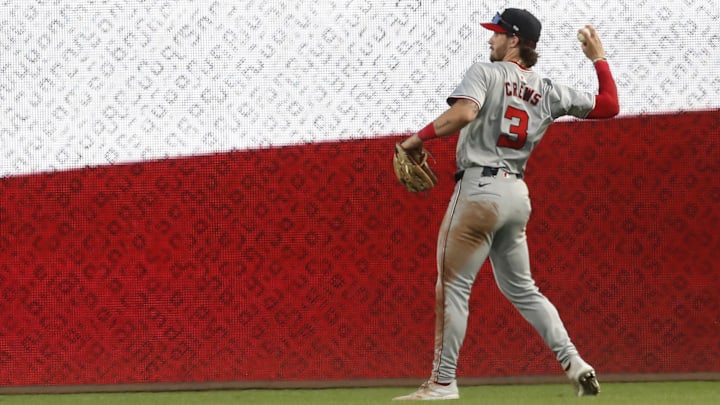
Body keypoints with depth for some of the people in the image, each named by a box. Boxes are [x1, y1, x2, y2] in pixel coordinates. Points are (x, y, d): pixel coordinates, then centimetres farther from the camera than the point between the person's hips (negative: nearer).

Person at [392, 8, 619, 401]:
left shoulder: (486, 72, -4)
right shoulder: (549, 90, 12)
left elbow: (463, 113, -23)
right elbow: (609, 106, 16)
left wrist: (418, 138, -12)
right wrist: (599, 58, 26)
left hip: (480, 187, -7)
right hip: (517, 193, 7)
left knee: (453, 285, -3)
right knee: (522, 289, 17)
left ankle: (442, 383, -5)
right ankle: (574, 364, 8)